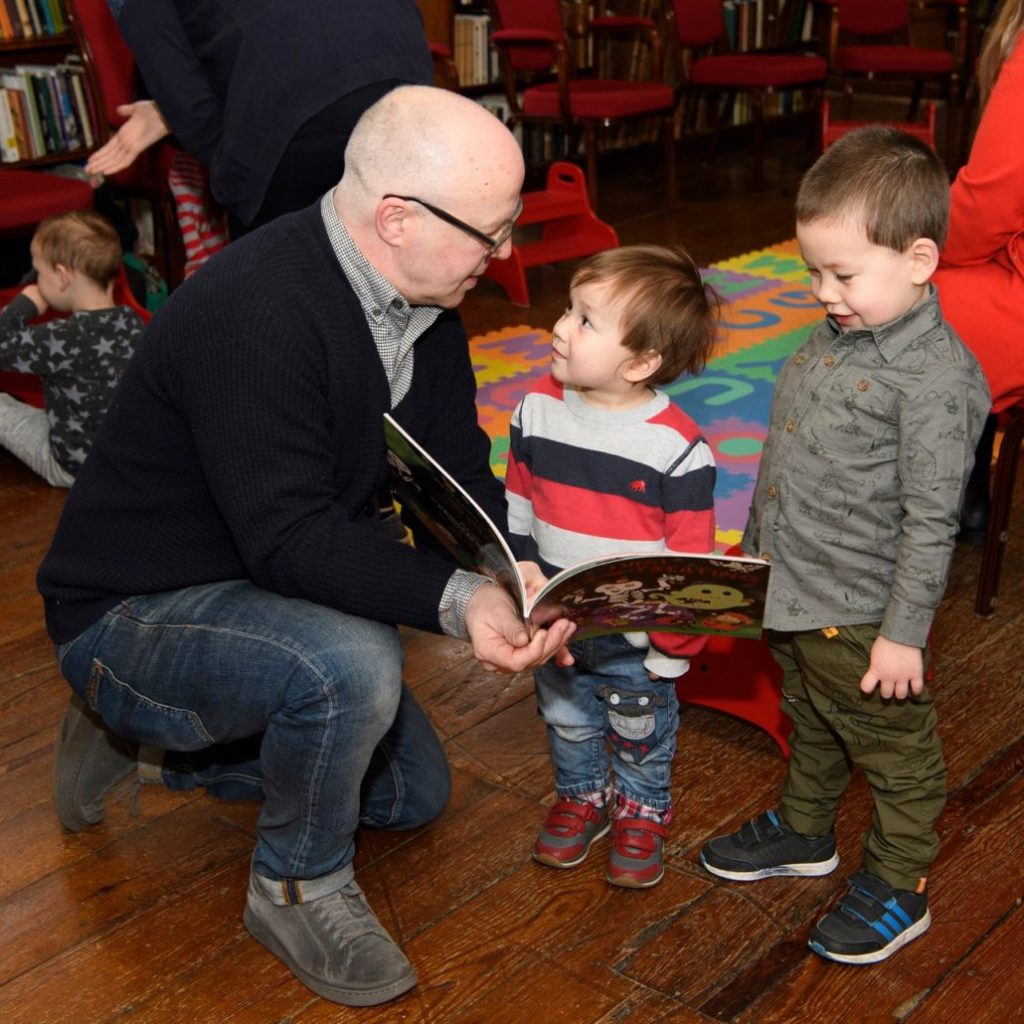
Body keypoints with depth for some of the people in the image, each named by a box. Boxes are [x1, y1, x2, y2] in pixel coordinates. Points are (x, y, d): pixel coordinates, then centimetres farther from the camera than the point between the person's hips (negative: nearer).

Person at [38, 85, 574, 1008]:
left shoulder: (424, 303, -4)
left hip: (259, 590, 9)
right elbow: (288, 539, -34)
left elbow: (458, 476, -2)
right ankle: (300, 887, -7)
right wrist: (456, 600, -44)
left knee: (415, 793, 18)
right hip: (132, 614, -9)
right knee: (352, 665, -37)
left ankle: (143, 738, 26)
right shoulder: (256, 311, -32)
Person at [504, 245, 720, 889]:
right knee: (567, 720, 25)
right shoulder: (538, 409, -10)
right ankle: (583, 796, 51)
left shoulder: (676, 444, -23)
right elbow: (517, 507, 2)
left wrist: (672, 647, -11)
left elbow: (691, 556, -16)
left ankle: (643, 811, 46)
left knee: (641, 730, 20)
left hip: (636, 636, -4)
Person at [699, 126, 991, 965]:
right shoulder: (835, 335, 1)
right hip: (792, 591, 8)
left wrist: (904, 632, -19)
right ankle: (804, 831, 50)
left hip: (861, 613, -8)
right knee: (810, 725, 29)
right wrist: (756, 544, 19)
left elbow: (932, 520, -22)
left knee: (895, 753, 14)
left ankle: (899, 887, 32)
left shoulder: (934, 375, -25)